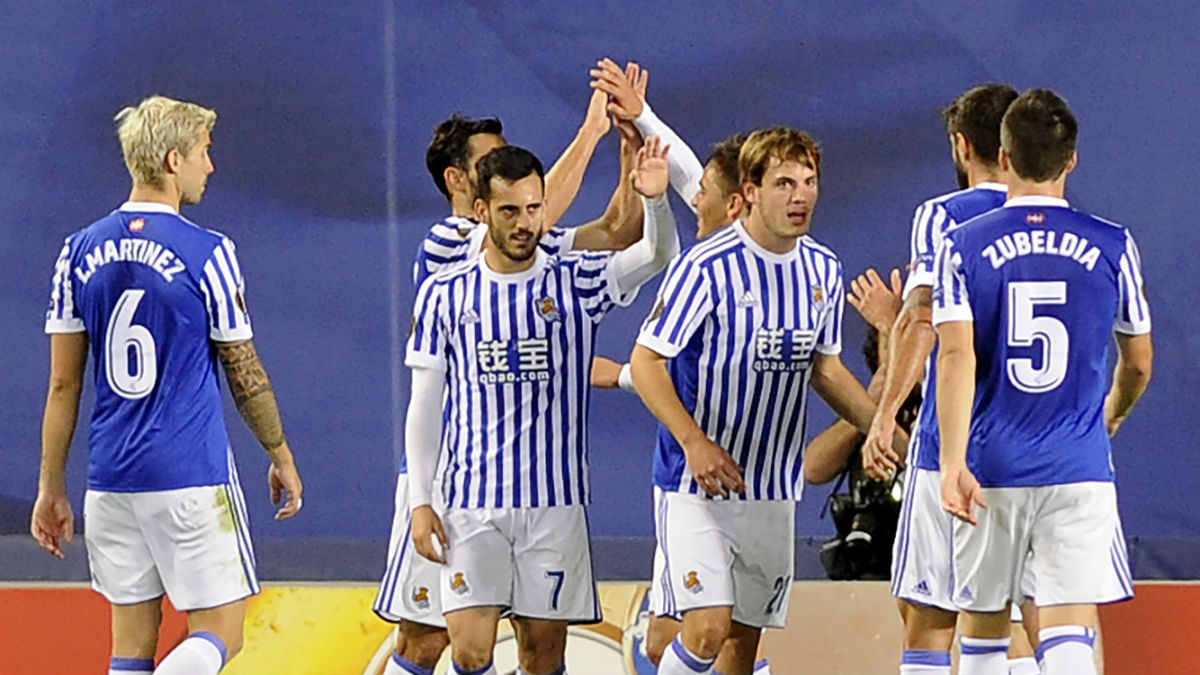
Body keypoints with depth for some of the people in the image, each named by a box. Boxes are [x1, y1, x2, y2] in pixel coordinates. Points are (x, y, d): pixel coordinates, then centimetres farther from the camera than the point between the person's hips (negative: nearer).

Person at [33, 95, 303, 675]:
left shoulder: (81, 253, 5)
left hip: (111, 476, 5)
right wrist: (281, 458, 14)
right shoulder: (206, 254, -8)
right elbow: (245, 376, -1)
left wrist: (51, 488, 13)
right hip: (191, 475, -5)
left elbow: (63, 384, 6)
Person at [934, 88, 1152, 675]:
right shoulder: (1112, 246, 3)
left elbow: (957, 356, -12)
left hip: (992, 470, 1)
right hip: (1079, 470, -1)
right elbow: (1138, 363, 13)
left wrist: (954, 463, -17)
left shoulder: (963, 246, 0)